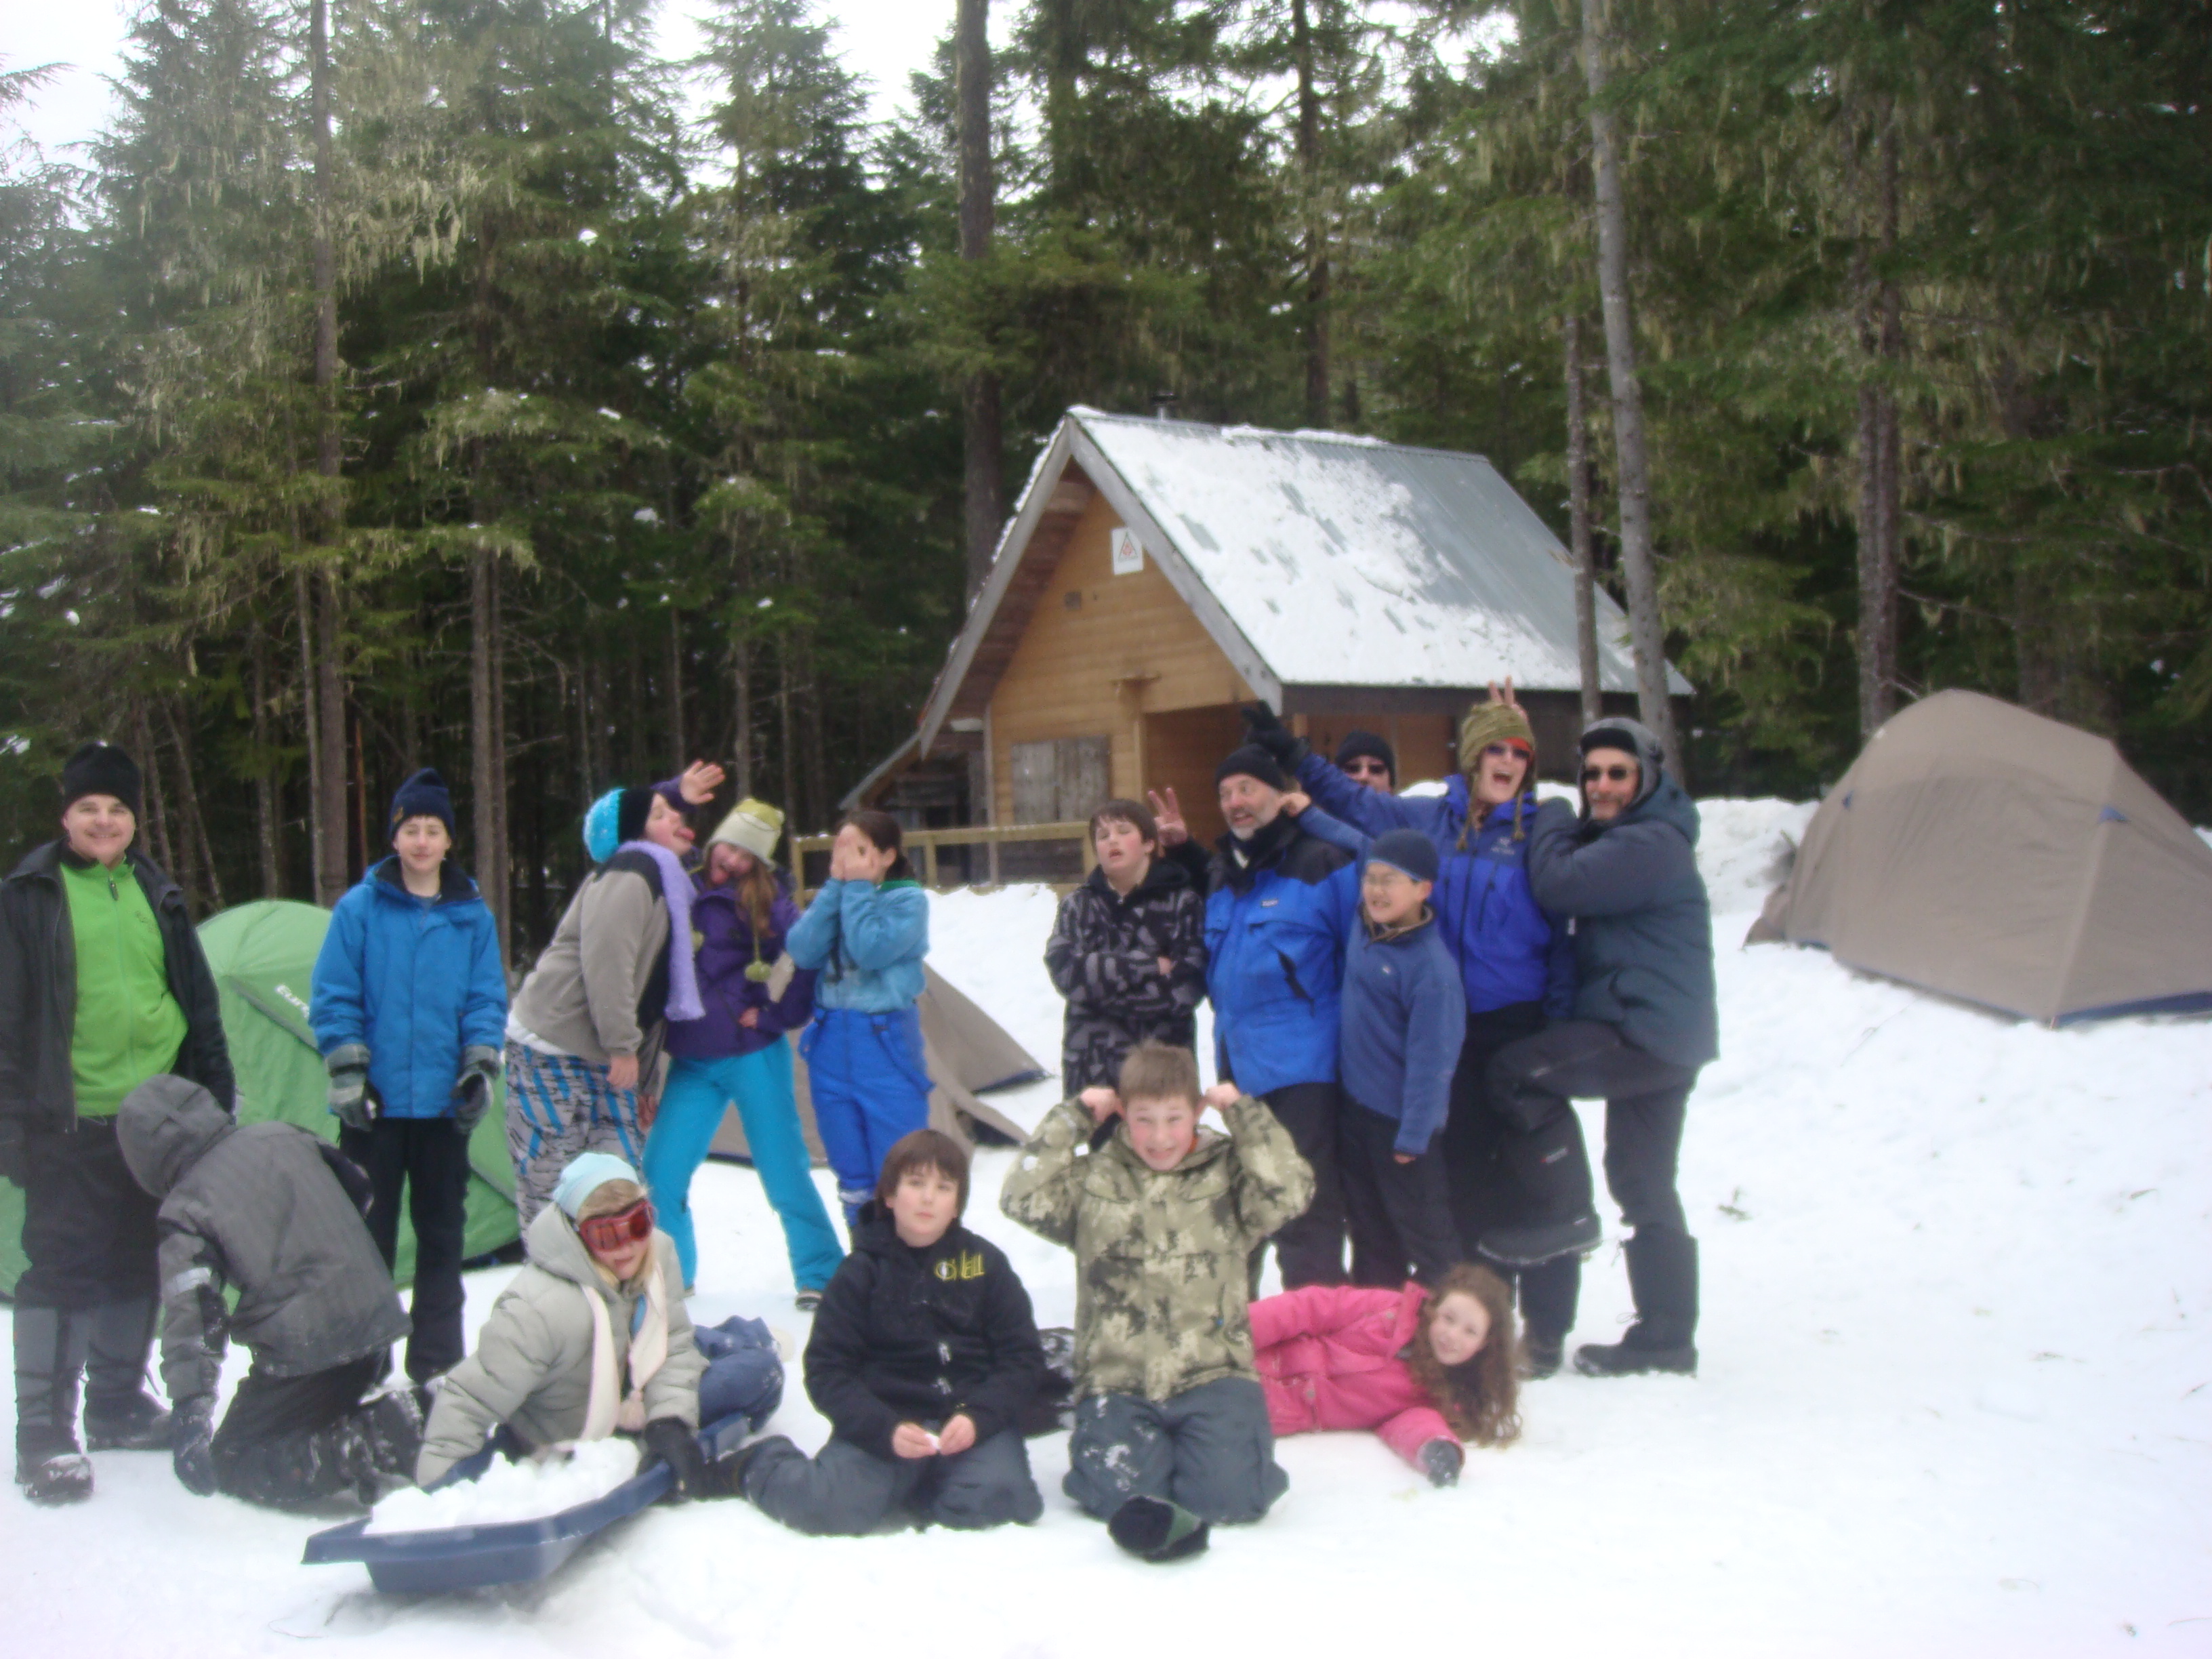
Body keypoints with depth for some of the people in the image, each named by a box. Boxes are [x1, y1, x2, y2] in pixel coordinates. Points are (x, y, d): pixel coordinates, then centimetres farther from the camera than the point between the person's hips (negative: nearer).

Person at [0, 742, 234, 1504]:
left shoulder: (157, 897, 12)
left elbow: (200, 1006, 17)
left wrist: (215, 1098, 13)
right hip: (70, 1124, -5)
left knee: (137, 1266, 13)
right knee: (62, 1268, -6)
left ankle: (117, 1404, 26)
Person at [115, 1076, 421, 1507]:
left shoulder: (184, 1212, -5)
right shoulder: (285, 1136, 10)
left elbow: (192, 1314, -15)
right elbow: (358, 1188, 23)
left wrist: (190, 1411, -17)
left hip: (301, 1353, -7)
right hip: (376, 1323, 7)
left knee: (233, 1464, 8)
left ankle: (375, 1443, -15)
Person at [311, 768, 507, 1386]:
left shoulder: (473, 916, 5)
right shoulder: (359, 908, -1)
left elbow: (486, 999, 7)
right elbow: (333, 996, -1)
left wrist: (482, 1066, -5)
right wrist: (347, 1070, -8)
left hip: (444, 1103, 2)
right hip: (375, 1103, -2)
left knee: (442, 1230, 9)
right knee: (368, 1232, 4)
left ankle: (436, 1361, 19)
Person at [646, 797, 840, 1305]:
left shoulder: (768, 900, -6)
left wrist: (773, 1016, -10)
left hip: (755, 1058, -4)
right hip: (691, 1063, 4)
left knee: (784, 1171, 2)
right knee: (660, 1172, 2)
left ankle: (820, 1274, 14)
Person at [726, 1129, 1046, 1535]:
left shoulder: (986, 1263, 6)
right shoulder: (862, 1271, 3)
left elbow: (1023, 1359, 4)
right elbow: (827, 1369, -1)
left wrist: (978, 1417, -15)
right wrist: (885, 1430, -18)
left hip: (971, 1418, 2)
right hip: (884, 1420, -1)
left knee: (996, 1498, -29)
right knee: (834, 1506, -26)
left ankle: (901, 1485, 4)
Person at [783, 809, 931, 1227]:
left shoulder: (908, 899, -6)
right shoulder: (832, 896, 9)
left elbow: (871, 950, -22)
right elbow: (803, 951, -7)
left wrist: (858, 888, -14)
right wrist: (836, 887, -9)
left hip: (887, 1045, -5)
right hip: (830, 1044, 5)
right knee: (852, 1176, 12)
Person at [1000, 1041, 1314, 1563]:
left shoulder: (1227, 1173, 8)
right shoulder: (1095, 1178, 9)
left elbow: (1289, 1192, -10)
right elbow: (1023, 1200, -6)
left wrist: (1243, 1112, -4)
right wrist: (1071, 1117, -1)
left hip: (1212, 1376, 0)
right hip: (1117, 1381, 0)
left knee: (1231, 1493, -23)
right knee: (1120, 1488, -25)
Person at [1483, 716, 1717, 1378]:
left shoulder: (1651, 844, -16)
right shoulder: (1618, 839, 19)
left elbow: (1558, 885, -24)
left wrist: (1553, 821, -6)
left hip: (1647, 1032, -11)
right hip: (1662, 1040, 11)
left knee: (1515, 1071, -17)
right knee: (1646, 1188, 12)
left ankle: (1567, 1215, -7)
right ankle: (1665, 1337, 18)